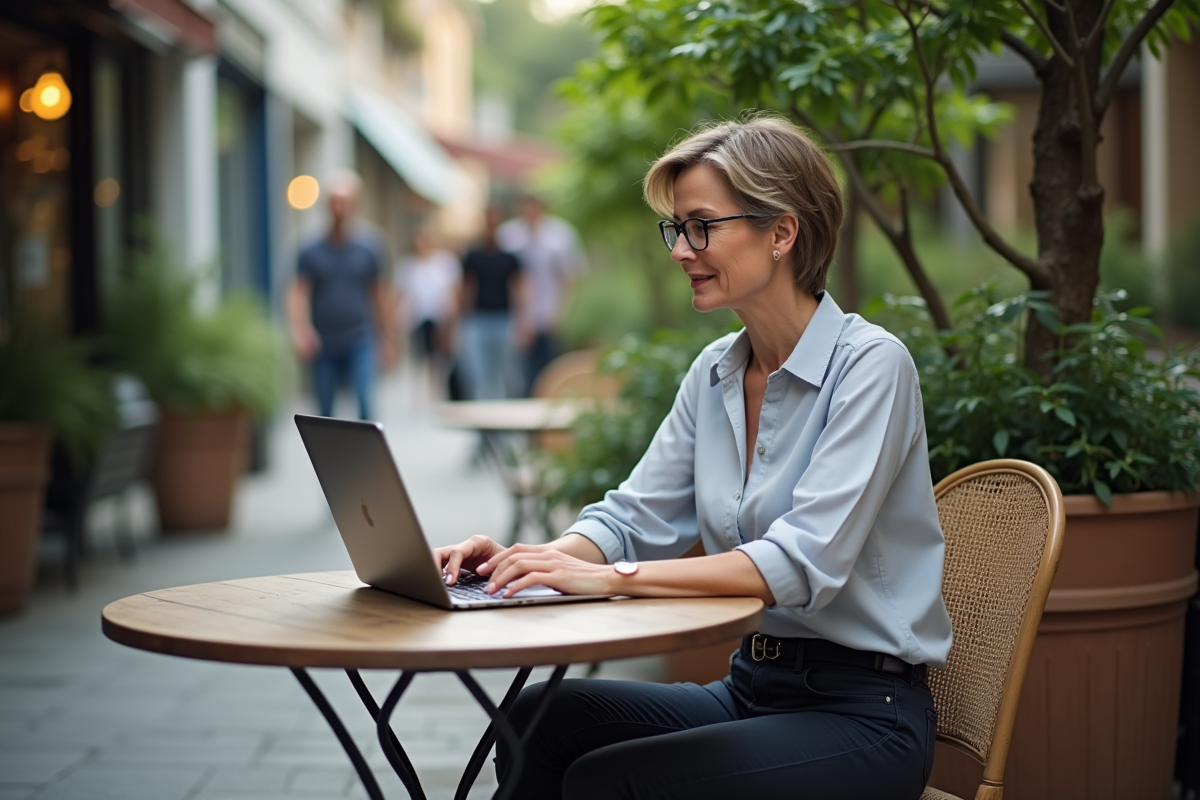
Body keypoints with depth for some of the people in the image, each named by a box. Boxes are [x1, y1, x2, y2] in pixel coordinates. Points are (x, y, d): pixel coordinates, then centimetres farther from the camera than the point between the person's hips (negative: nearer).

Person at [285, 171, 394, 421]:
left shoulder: (369, 249, 4)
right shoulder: (312, 252, 2)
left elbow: (380, 295, 8)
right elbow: (297, 294, -5)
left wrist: (386, 341, 9)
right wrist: (299, 330, -23)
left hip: (360, 344, -1)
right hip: (324, 347, 1)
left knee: (365, 403, -16)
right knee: (325, 412, 8)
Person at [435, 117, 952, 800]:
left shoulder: (869, 365, -14)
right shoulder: (715, 373, 10)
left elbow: (805, 563, -25)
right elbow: (635, 519, 9)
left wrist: (612, 578, -30)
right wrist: (536, 557, -12)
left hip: (862, 711, -7)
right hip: (751, 688, 7)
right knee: (540, 719, -15)